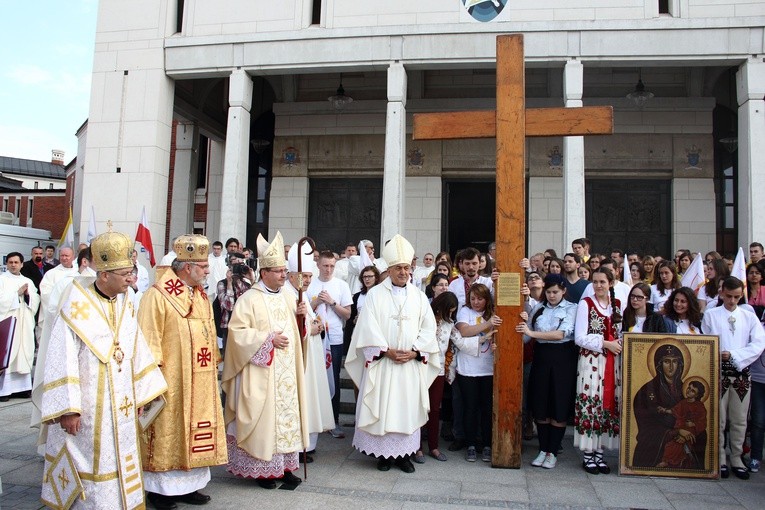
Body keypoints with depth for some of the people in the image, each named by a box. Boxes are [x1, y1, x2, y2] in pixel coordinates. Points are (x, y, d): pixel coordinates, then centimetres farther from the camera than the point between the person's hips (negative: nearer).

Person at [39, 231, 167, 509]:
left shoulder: (125, 304, 3)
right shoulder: (77, 306, -16)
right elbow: (62, 359, -17)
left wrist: (140, 393, 10)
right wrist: (67, 408, -19)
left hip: (121, 406, 6)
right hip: (88, 409, -6)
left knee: (119, 462, 16)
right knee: (91, 465, 7)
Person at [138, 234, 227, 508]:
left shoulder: (201, 296, 11)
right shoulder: (158, 296, -13)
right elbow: (149, 340, -15)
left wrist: (213, 365, 14)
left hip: (200, 381, 7)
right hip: (170, 381, -7)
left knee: (195, 433, 13)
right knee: (167, 432, 4)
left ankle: (187, 484, 25)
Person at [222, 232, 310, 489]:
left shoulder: (289, 296, 11)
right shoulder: (250, 299, -9)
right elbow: (237, 332, -14)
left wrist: (301, 315, -1)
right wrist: (268, 338, -17)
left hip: (286, 371, 6)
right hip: (262, 373, -6)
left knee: (287, 414, 9)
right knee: (263, 417, -1)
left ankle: (284, 465, 20)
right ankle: (262, 468, 13)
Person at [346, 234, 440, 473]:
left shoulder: (419, 296, 7)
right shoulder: (375, 294, 0)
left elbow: (428, 327, 4)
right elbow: (368, 327, -7)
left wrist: (415, 351, -8)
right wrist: (387, 351, -14)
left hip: (411, 363, 2)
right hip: (382, 362, -2)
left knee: (408, 407, 6)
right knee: (381, 407, 2)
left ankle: (404, 452, 17)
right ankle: (382, 452, 14)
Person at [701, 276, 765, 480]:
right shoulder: (710, 316, 5)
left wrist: (734, 355, -14)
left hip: (742, 374, 2)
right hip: (718, 373, -2)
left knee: (739, 420, 7)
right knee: (719, 419, 2)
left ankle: (736, 460, 18)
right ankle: (720, 460, 12)